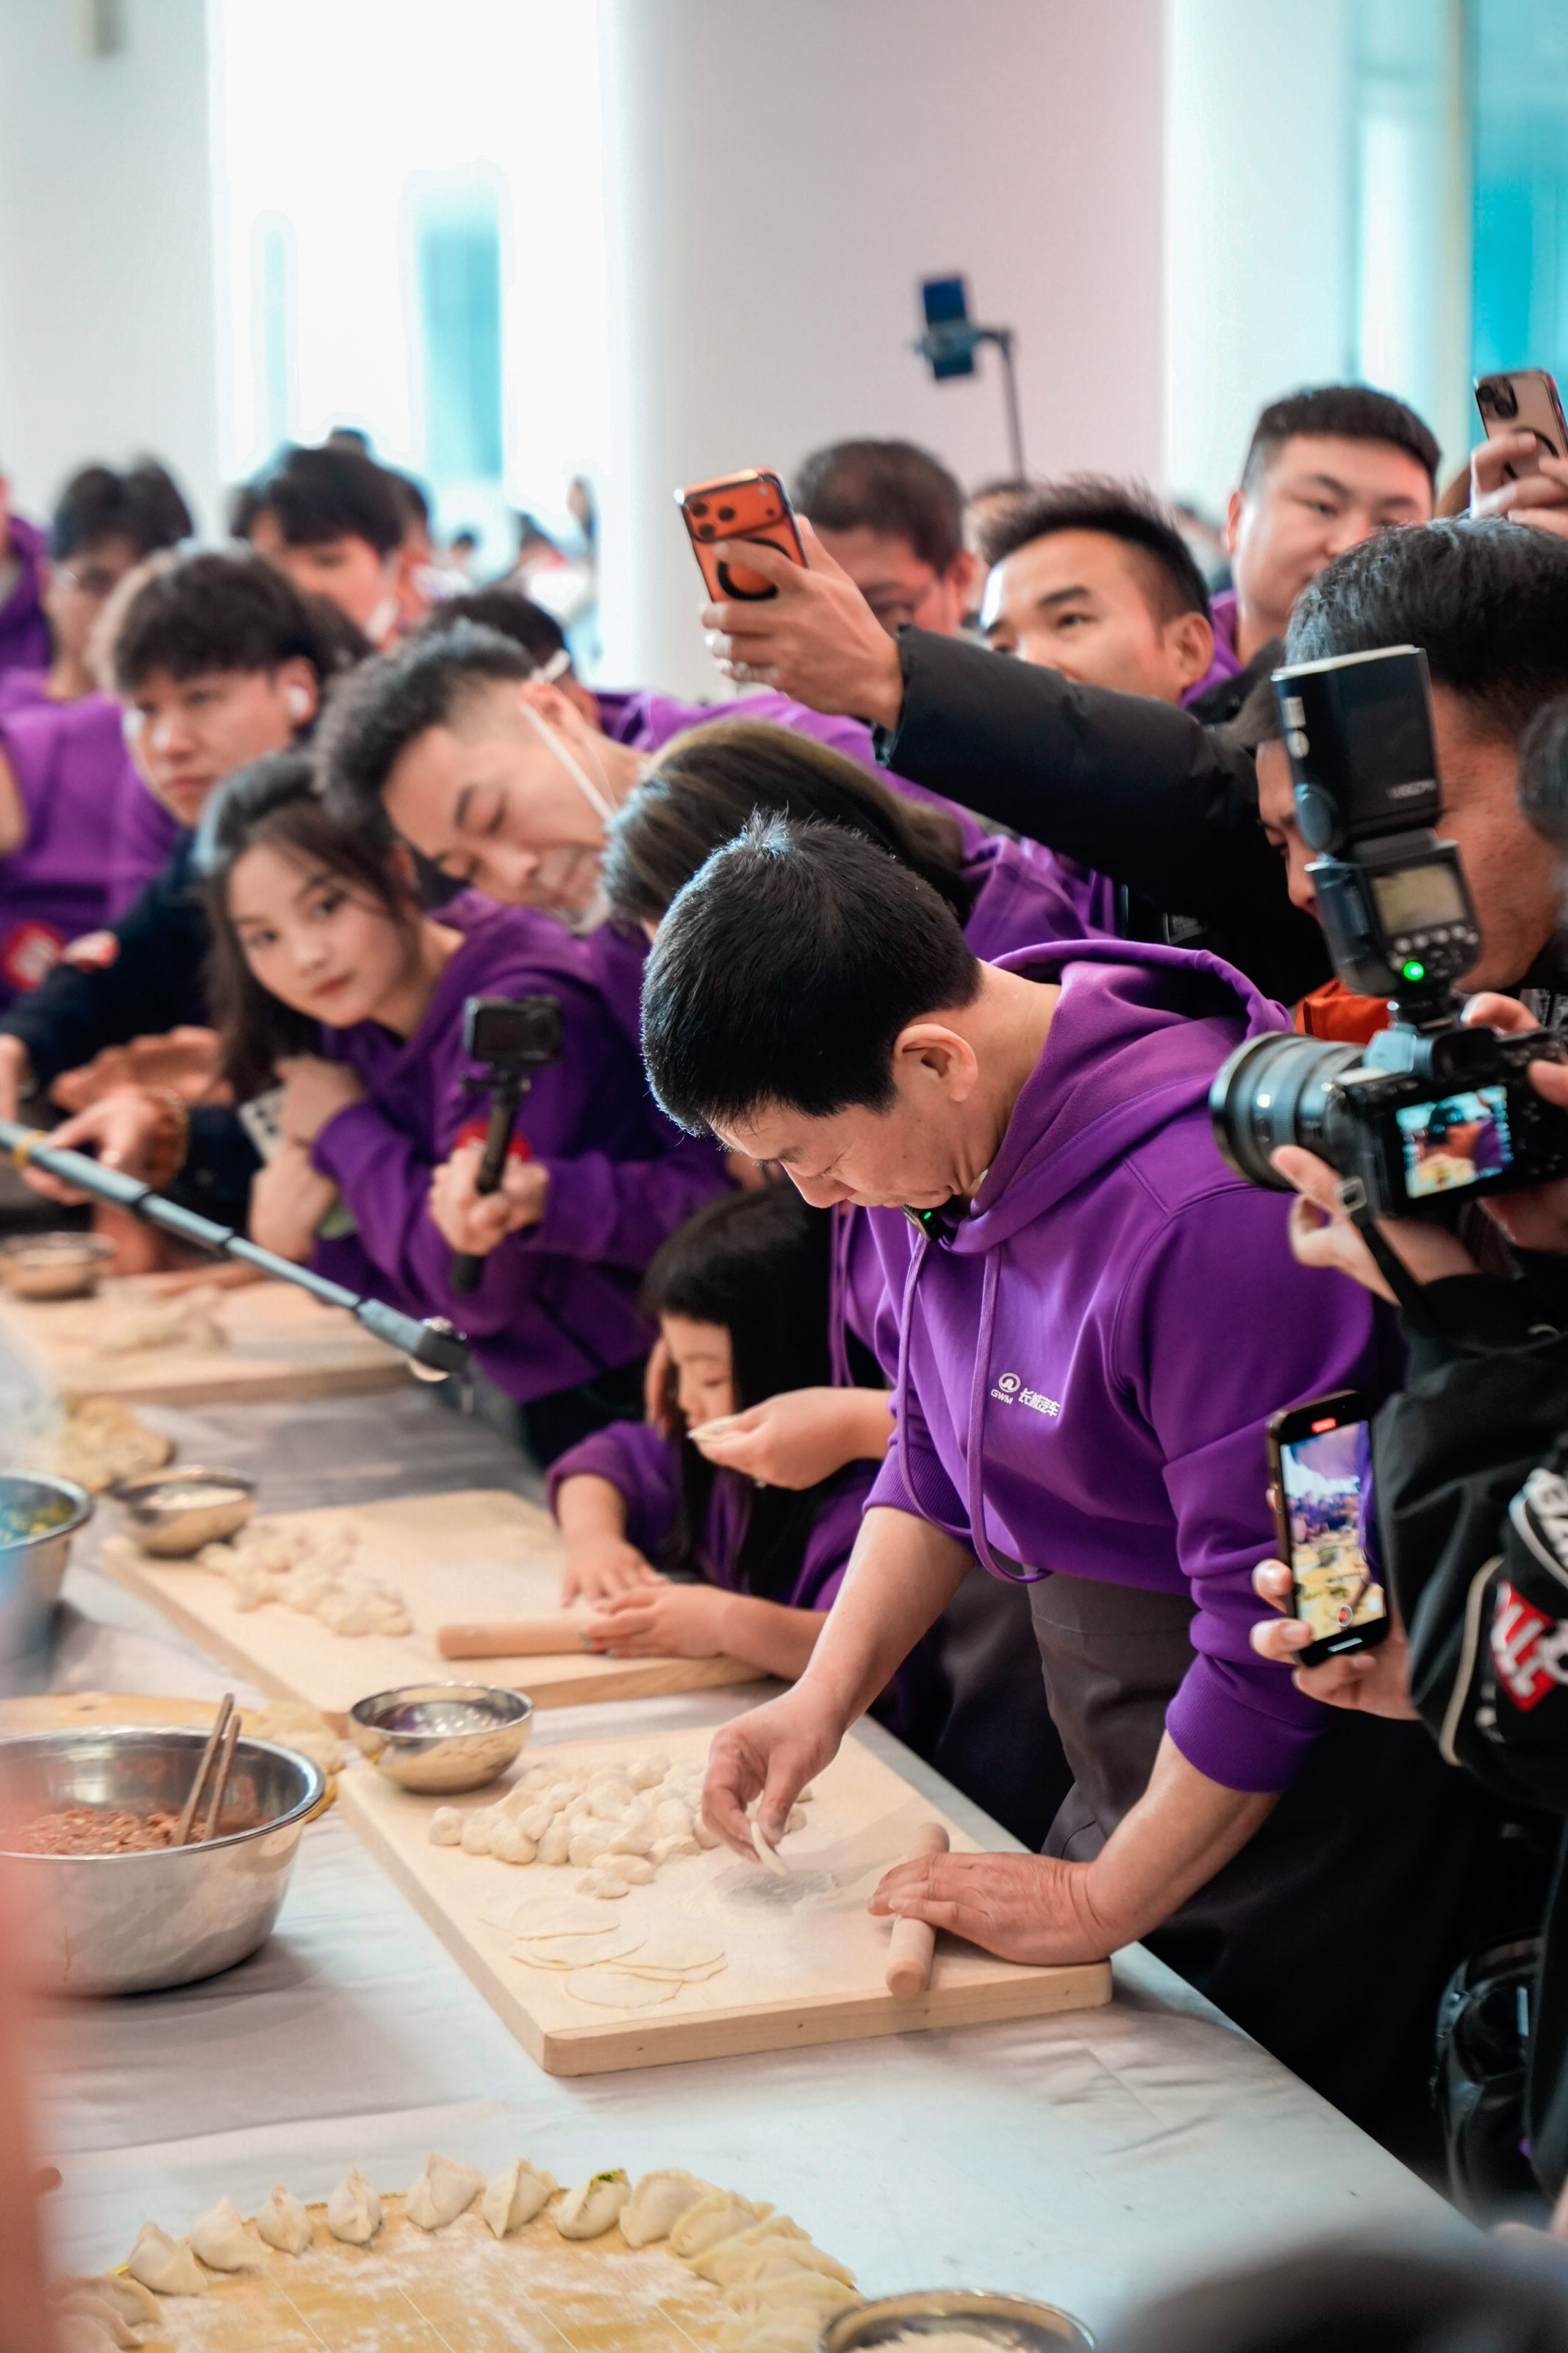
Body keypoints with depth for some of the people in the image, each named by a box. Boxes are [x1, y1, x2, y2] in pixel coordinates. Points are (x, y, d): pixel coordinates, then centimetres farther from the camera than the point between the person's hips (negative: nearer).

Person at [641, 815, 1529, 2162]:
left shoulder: (1208, 1206, -30)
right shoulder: (946, 1143, -2)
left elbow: (1272, 1640, -25)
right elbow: (938, 1458, 15)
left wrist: (1103, 1902, -14)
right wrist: (826, 1696, 3)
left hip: (1298, 1790, -8)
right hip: (1132, 1772, 8)